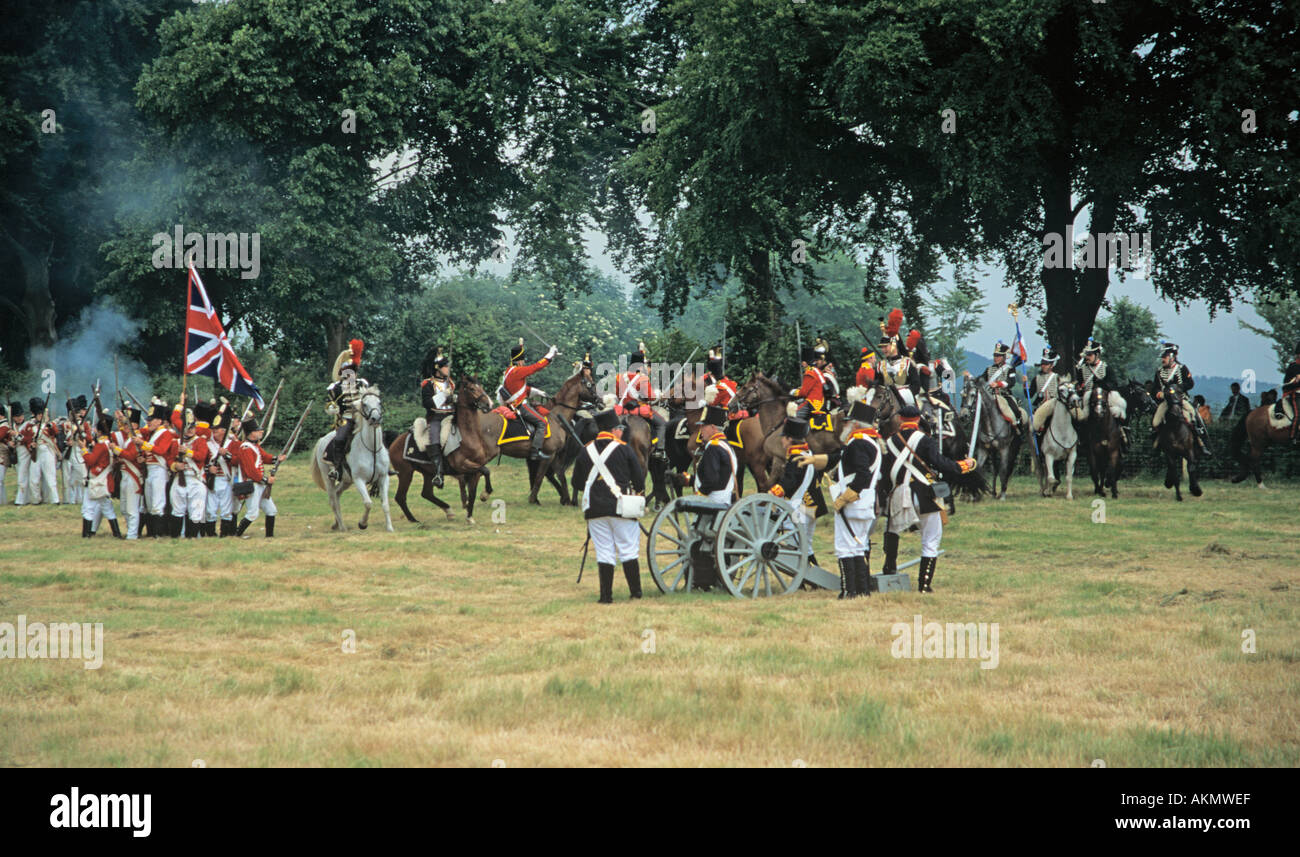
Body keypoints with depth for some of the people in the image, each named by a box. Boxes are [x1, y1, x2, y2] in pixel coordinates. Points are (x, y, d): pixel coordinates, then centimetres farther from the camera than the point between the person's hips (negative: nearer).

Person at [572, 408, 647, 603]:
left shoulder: (586, 452, 4)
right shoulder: (624, 450, -5)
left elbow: (577, 481, 10)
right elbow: (639, 479, -1)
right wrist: (638, 492, 21)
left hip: (595, 509, 3)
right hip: (621, 507, -3)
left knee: (604, 553, 5)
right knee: (628, 551, 8)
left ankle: (606, 595, 2)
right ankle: (636, 591, 12)